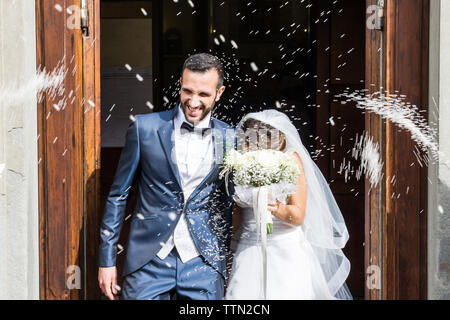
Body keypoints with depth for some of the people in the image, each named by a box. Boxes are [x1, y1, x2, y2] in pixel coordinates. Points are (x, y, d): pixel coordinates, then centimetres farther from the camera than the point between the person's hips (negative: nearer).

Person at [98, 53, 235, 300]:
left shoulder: (229, 139, 2)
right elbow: (118, 195, 4)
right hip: (148, 261, -1)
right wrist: (107, 259, 2)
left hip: (204, 264, 1)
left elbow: (228, 204, 11)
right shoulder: (145, 128, -1)